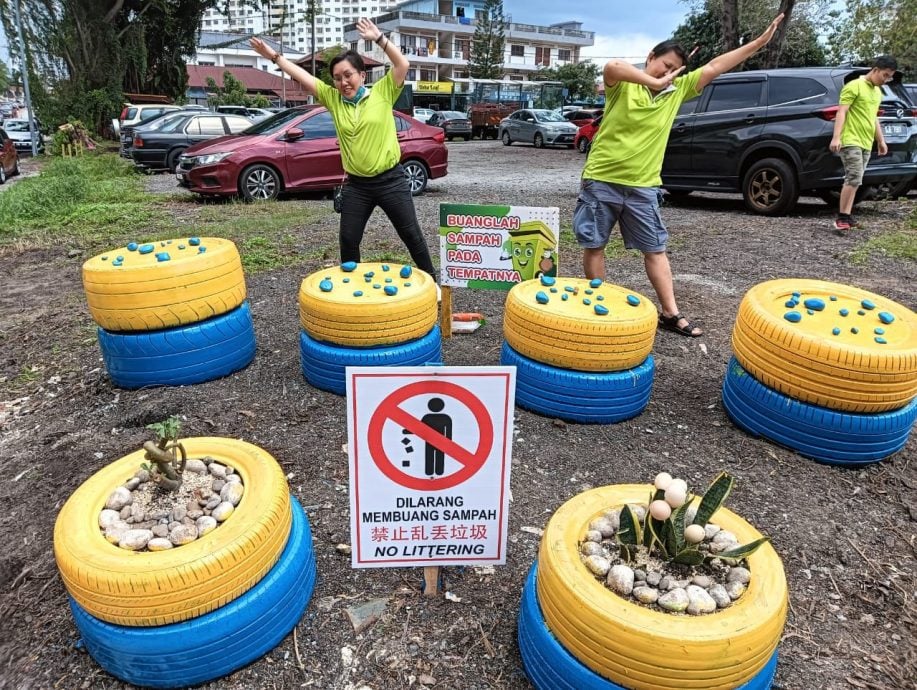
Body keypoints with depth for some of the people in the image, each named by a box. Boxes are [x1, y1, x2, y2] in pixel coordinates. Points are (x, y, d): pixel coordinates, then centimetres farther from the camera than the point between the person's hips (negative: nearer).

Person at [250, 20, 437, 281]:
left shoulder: (382, 92, -2)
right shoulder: (333, 98, 6)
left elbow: (403, 65, -11)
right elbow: (303, 77, 3)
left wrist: (379, 38, -14)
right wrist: (274, 56, -1)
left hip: (390, 180, -3)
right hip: (356, 184, 3)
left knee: (411, 234, 4)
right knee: (348, 239, 8)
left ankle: (431, 280, 17)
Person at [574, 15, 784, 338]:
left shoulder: (677, 90, 10)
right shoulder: (623, 84, -5)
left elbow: (714, 67, 10)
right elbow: (611, 66, -27)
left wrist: (759, 42, 7)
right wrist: (654, 81, -27)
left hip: (642, 186, 4)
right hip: (601, 180, -4)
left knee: (655, 249, 5)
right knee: (594, 245, 4)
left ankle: (670, 313, 11)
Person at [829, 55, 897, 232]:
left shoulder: (877, 92, 21)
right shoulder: (854, 86, -5)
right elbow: (841, 112, -13)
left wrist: (881, 141, 29)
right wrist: (836, 137, -23)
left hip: (866, 144, 8)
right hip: (850, 141, -8)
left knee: (853, 180, 4)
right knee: (854, 179, -16)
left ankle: (846, 216, 5)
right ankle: (842, 217, -13)